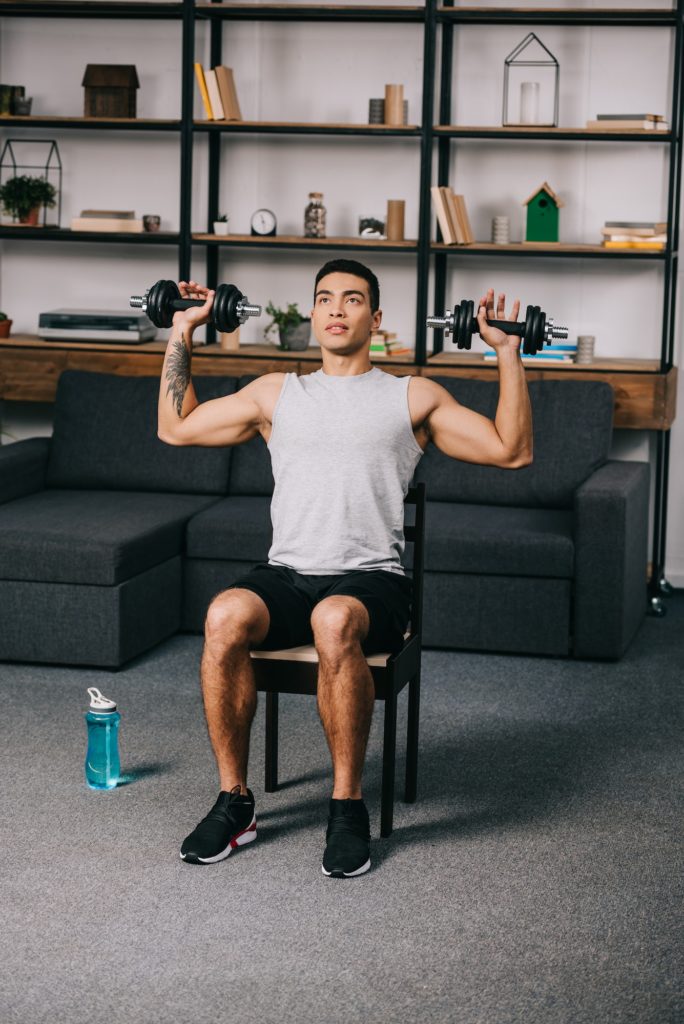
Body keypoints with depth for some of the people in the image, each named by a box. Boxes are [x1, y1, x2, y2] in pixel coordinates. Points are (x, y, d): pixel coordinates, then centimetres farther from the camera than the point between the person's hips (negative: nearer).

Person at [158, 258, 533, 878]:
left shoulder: (414, 397, 14)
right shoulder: (276, 393, 22)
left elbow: (512, 451, 8)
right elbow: (175, 428, 26)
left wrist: (507, 352, 4)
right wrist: (183, 336, 24)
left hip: (370, 578, -3)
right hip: (286, 573, 3)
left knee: (334, 622, -40)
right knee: (226, 616, -33)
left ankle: (348, 806, -23)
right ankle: (234, 803, -17)